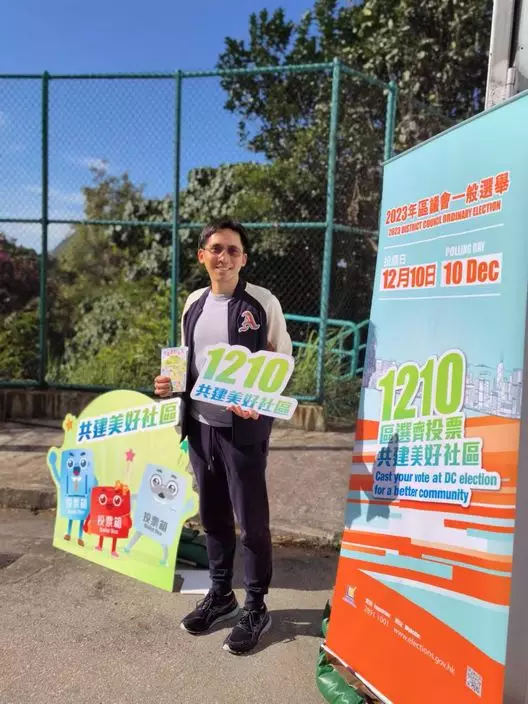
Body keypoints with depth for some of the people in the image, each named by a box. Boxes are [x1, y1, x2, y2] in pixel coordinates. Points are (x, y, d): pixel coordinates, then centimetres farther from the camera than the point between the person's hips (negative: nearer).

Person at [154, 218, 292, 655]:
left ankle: (256, 609, 25)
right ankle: (220, 595, 37)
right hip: (200, 426, 5)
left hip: (244, 428, -5)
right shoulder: (193, 303, 9)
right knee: (213, 516, 17)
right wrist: (172, 383, -1)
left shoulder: (263, 303, -7)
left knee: (252, 520, 5)